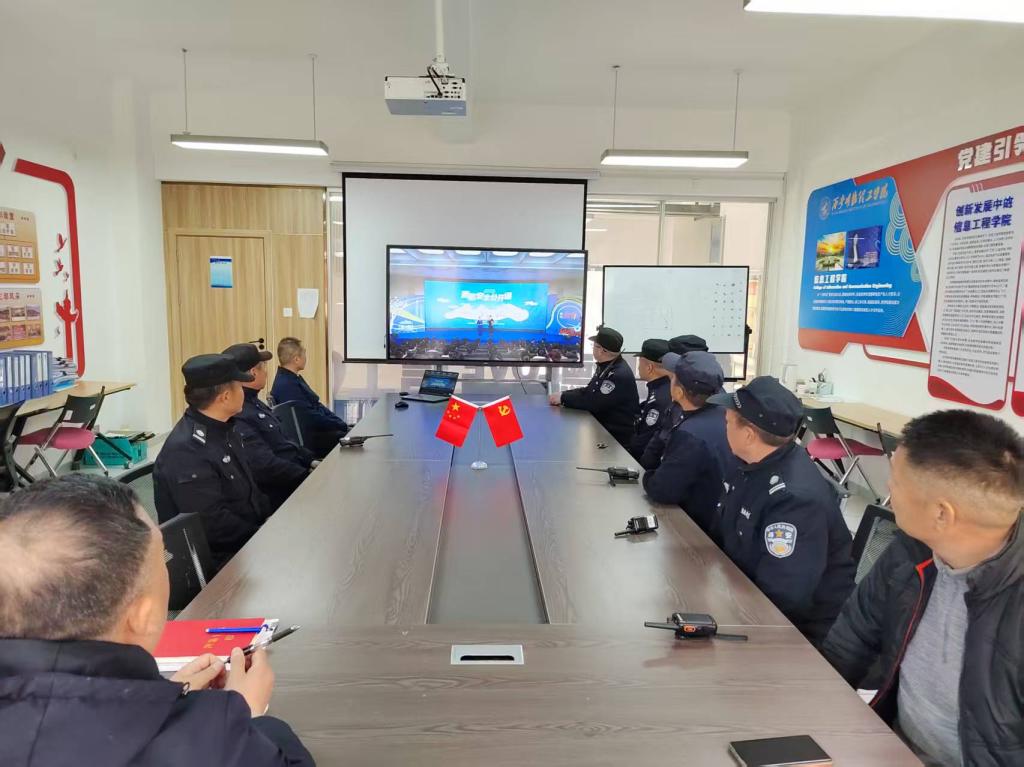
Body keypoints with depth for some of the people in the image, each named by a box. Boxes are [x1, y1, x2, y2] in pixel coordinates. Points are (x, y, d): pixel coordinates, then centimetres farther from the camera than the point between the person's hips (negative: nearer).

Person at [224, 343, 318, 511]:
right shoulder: (238, 416, -22)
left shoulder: (254, 402, 11)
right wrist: (310, 476, -20)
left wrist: (311, 461, 9)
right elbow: (265, 466, -27)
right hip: (279, 494, -10)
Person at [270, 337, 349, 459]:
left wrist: (342, 424, 3)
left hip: (315, 431, 10)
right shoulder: (287, 385, -22)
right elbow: (311, 418, -22)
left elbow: (317, 406, 13)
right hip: (310, 441, -10)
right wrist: (342, 426, -14)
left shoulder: (294, 379, 11)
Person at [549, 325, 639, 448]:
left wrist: (563, 398, -16)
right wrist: (563, 394, -4)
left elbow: (593, 402, -24)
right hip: (602, 428, 8)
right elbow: (588, 391, 12)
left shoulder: (620, 375, -23)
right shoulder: (605, 366, 8)